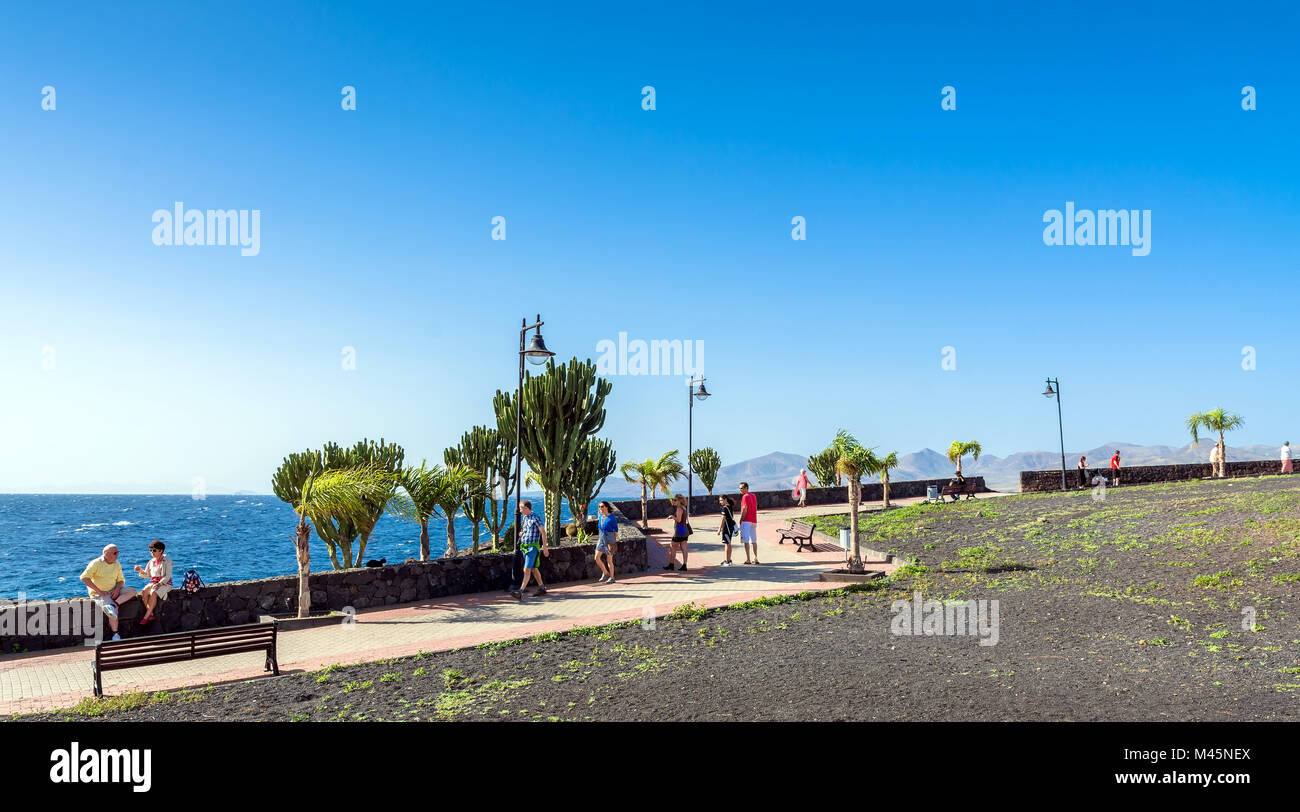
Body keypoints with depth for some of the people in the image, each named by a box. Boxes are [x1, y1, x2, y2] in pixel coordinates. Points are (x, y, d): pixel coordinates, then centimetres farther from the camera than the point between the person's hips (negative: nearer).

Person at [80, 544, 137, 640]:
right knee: (114, 611, -28)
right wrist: (98, 591, -24)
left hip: (113, 590, 6)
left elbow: (121, 580, 12)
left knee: (133, 591, -16)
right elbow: (84, 577, -20)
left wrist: (117, 589, -12)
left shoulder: (117, 564, 8)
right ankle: (115, 634, -18)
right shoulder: (96, 563, -11)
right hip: (99, 593, -6)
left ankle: (113, 605, -32)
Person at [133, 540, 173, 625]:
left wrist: (159, 584, -22)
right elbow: (147, 575, 18)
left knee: (153, 593, -33)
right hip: (153, 582, 6)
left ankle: (146, 617, -28)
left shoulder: (167, 561, -4)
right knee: (143, 592, -25)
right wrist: (141, 570, -1)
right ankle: (151, 614, -23)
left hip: (165, 583, -6)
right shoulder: (151, 561, 14)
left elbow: (168, 576, -10)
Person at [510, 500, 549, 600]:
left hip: (532, 547, -9)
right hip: (524, 546, 9)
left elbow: (543, 532, -13)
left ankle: (520, 592, -21)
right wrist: (521, 533, 4)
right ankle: (541, 588, 30)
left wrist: (545, 547, -16)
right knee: (533, 569, 17)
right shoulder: (524, 517, 11)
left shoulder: (536, 518, -13)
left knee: (527, 570, -14)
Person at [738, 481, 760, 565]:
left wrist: (740, 521, -11)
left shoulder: (745, 496, -10)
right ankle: (756, 559, 6)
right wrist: (754, 521, 19)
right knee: (753, 540, 9)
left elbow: (744, 510, -15)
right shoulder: (754, 496, 16)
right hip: (754, 521, 8)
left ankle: (748, 559, -9)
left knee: (746, 541, -6)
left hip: (746, 521, -8)